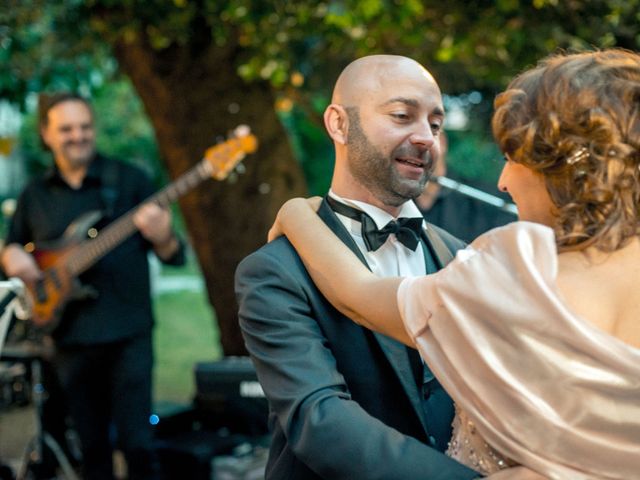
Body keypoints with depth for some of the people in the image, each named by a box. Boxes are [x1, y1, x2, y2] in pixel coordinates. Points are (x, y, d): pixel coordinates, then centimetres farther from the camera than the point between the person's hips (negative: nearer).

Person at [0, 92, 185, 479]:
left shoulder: (130, 180, -1)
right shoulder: (35, 195, 9)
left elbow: (176, 257, 0)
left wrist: (162, 238, -22)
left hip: (128, 334, -3)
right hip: (70, 337, 3)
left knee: (137, 442, -5)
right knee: (93, 447, 12)